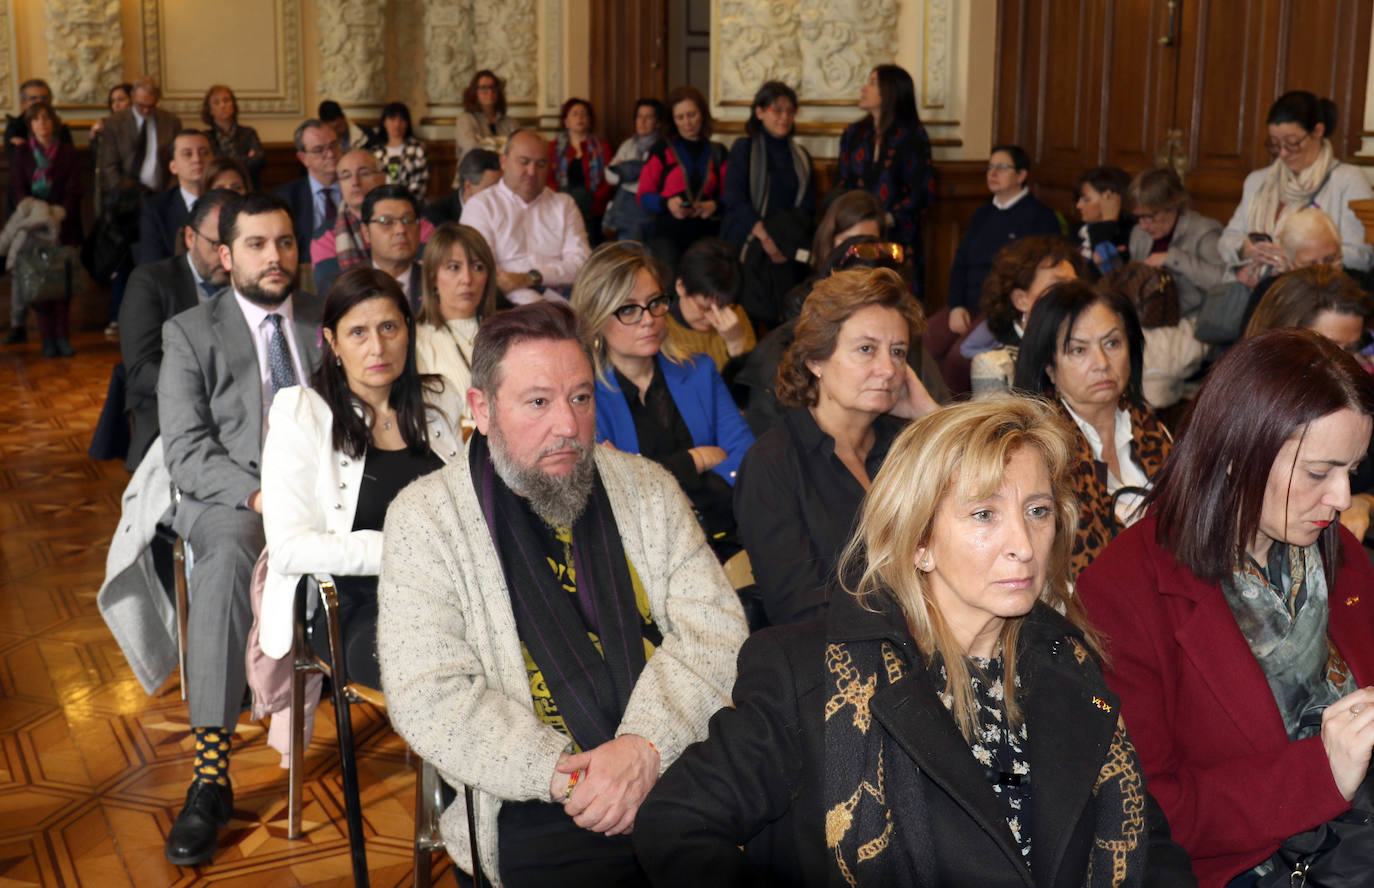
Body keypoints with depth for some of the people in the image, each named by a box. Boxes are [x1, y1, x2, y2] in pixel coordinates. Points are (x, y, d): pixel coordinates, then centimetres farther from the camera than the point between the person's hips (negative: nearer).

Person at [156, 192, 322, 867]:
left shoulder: (326, 322, 17)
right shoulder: (190, 333, 8)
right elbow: (185, 448, -2)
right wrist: (257, 494, -19)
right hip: (228, 498, -2)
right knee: (227, 558, -38)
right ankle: (210, 778, -37)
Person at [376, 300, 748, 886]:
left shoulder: (646, 488, 11)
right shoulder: (424, 518, 1)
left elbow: (715, 629, 3)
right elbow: (428, 699, -7)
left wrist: (646, 746, -15)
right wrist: (567, 778, -17)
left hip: (680, 767, 3)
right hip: (540, 816, -3)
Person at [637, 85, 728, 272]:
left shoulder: (717, 153, 13)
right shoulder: (662, 150, 8)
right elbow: (644, 196, 4)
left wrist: (714, 205, -11)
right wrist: (667, 203, -15)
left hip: (706, 235, 2)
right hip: (668, 234, -2)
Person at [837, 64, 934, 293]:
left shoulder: (912, 136, 2)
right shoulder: (853, 134, 15)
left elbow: (924, 192, -4)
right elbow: (842, 185, 14)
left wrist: (889, 219, -16)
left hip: (898, 239, -3)